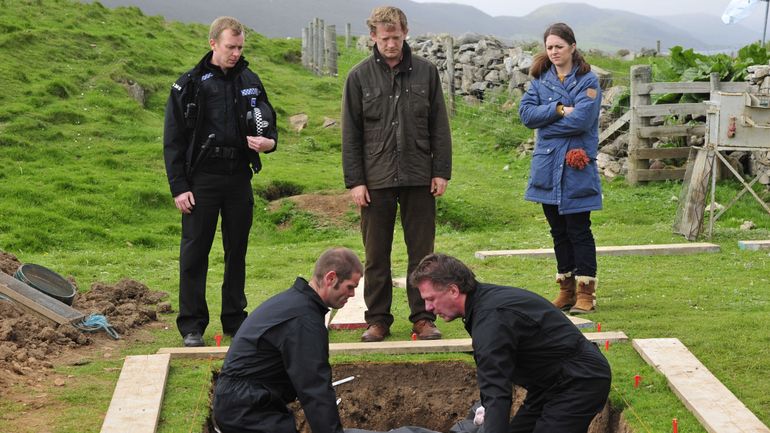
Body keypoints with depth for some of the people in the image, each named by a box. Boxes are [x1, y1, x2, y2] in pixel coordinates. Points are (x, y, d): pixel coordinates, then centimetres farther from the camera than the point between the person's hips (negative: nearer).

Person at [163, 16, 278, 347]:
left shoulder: (249, 81, 9)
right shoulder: (190, 84, -2)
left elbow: (269, 121, 19)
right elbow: (173, 141, -2)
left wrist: (269, 141, -5)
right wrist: (179, 187, -8)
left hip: (239, 179, 4)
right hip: (202, 180, -3)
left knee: (237, 251, 10)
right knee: (194, 252, 0)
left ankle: (235, 319, 20)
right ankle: (192, 325, 8)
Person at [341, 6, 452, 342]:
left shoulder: (426, 72, 4)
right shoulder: (360, 77, 1)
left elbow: (439, 127, 6)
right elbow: (350, 134, 2)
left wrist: (441, 172, 0)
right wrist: (354, 181, -4)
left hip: (419, 178, 1)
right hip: (376, 180, 0)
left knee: (421, 252, 6)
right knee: (376, 256, 6)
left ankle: (423, 318, 15)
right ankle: (378, 320, 16)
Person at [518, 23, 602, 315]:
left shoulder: (587, 80, -5)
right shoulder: (540, 79, 9)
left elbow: (581, 119, -18)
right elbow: (526, 112, -3)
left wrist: (545, 121, -8)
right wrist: (559, 109, -15)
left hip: (576, 165, -5)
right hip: (547, 165, 5)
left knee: (578, 230, -2)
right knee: (558, 231, 12)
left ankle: (586, 293, 4)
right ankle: (566, 289, 21)